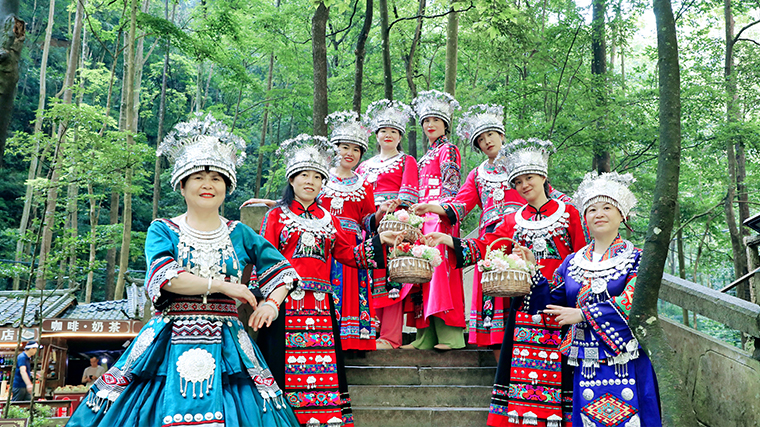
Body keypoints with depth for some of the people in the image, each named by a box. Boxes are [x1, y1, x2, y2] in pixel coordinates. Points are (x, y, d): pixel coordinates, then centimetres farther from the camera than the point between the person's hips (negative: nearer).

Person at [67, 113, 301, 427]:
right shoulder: (162, 231, 5)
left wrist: (272, 303, -4)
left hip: (226, 348, 2)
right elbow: (164, 276, -12)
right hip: (168, 345, -1)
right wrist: (222, 285, -12)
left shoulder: (239, 234, 11)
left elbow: (282, 269, 14)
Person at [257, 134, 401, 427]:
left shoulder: (329, 220, 19)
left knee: (325, 371, 0)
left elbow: (349, 254, 14)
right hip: (286, 303, -3)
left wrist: (379, 241, 4)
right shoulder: (276, 216, 8)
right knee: (287, 368, -4)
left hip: (320, 306, 3)